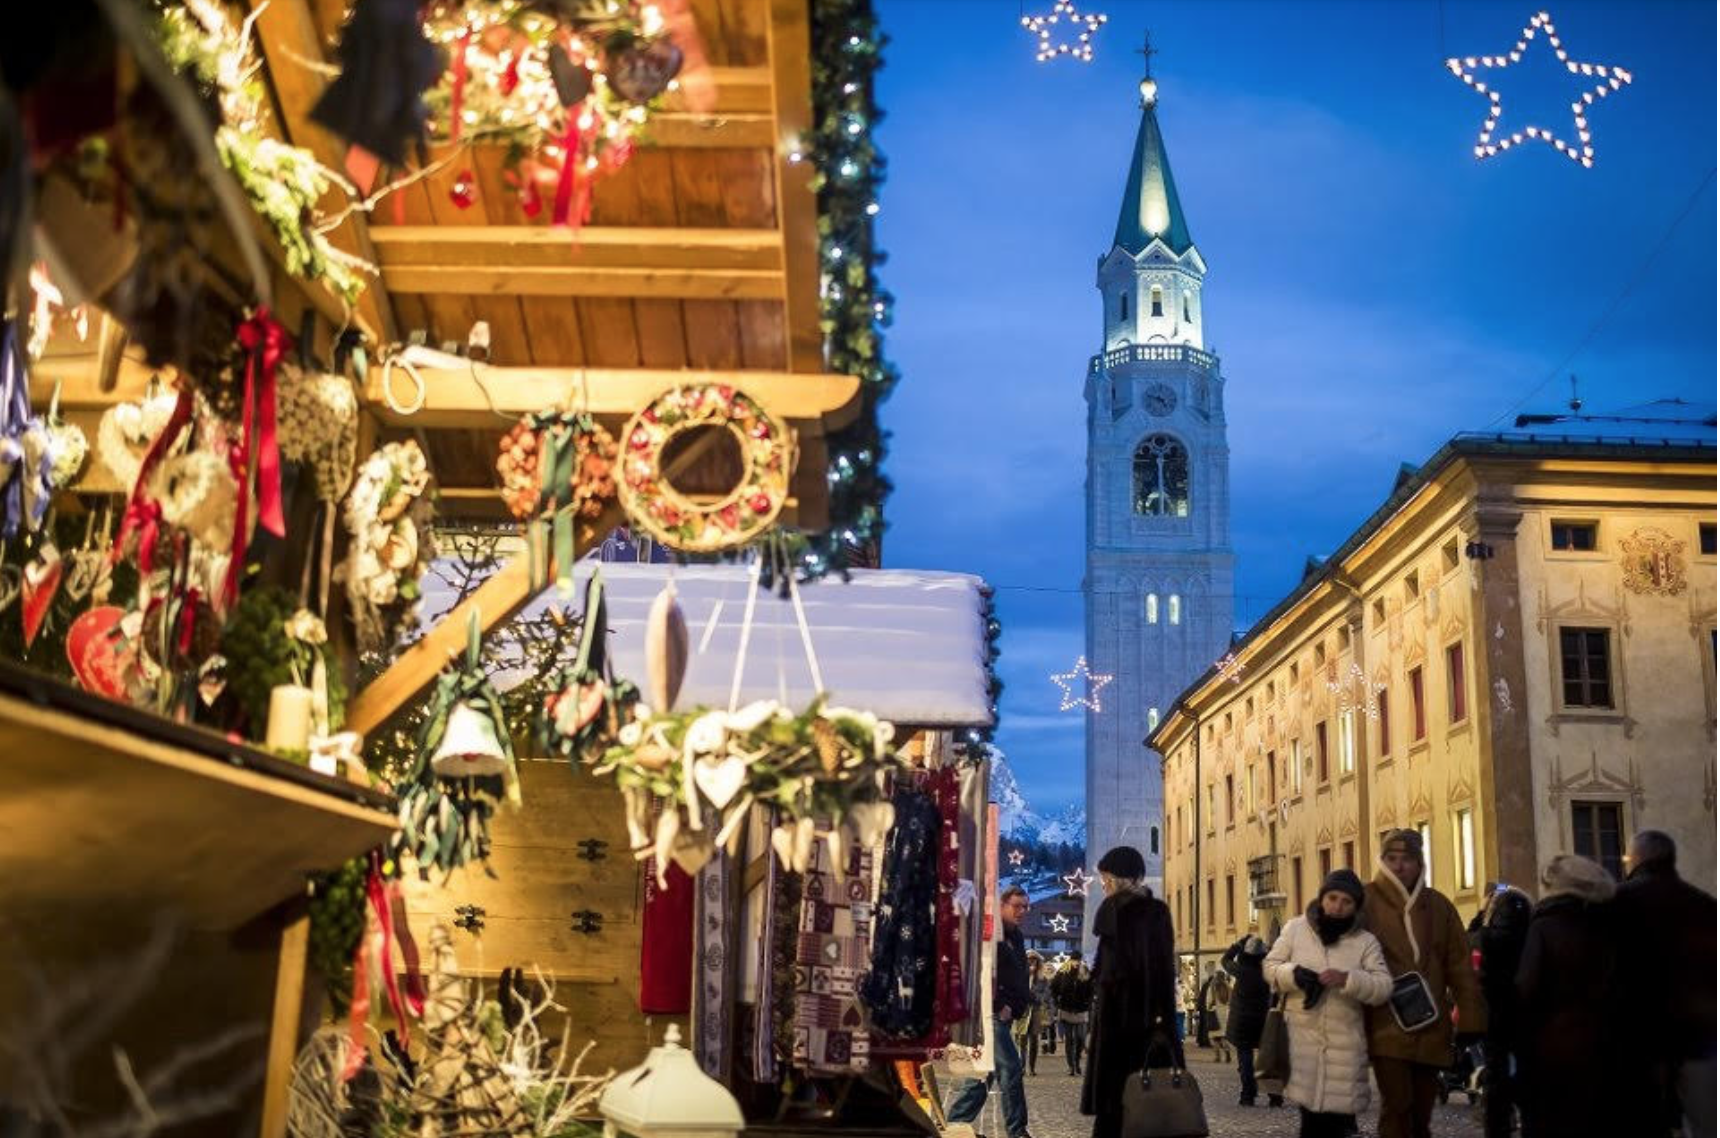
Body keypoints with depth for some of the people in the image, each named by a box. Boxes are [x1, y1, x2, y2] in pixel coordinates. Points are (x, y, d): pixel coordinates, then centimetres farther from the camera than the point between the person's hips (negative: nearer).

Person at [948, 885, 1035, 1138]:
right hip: (991, 1013, -9)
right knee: (1010, 1068, -10)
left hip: (1005, 1014, 9)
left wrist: (1025, 1001, 12)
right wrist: (999, 1006, -19)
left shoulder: (1016, 936, 18)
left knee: (985, 1071, 11)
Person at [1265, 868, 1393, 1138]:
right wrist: (1293, 973, -14)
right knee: (1312, 1115, 2)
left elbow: (1384, 987, -7)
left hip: (1345, 1042, 0)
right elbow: (1270, 966, 8)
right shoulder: (1295, 929, 5)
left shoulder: (1366, 941, 2)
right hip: (1302, 1037, 0)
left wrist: (1347, 979, -24)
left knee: (1337, 1114, 1)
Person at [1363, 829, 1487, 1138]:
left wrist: (1470, 1019, 5)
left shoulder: (1438, 905, 8)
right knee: (1397, 1108, -12)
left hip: (1431, 1030, 4)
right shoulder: (1366, 902, -3)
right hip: (1387, 1028, -4)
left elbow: (1460, 966, 10)